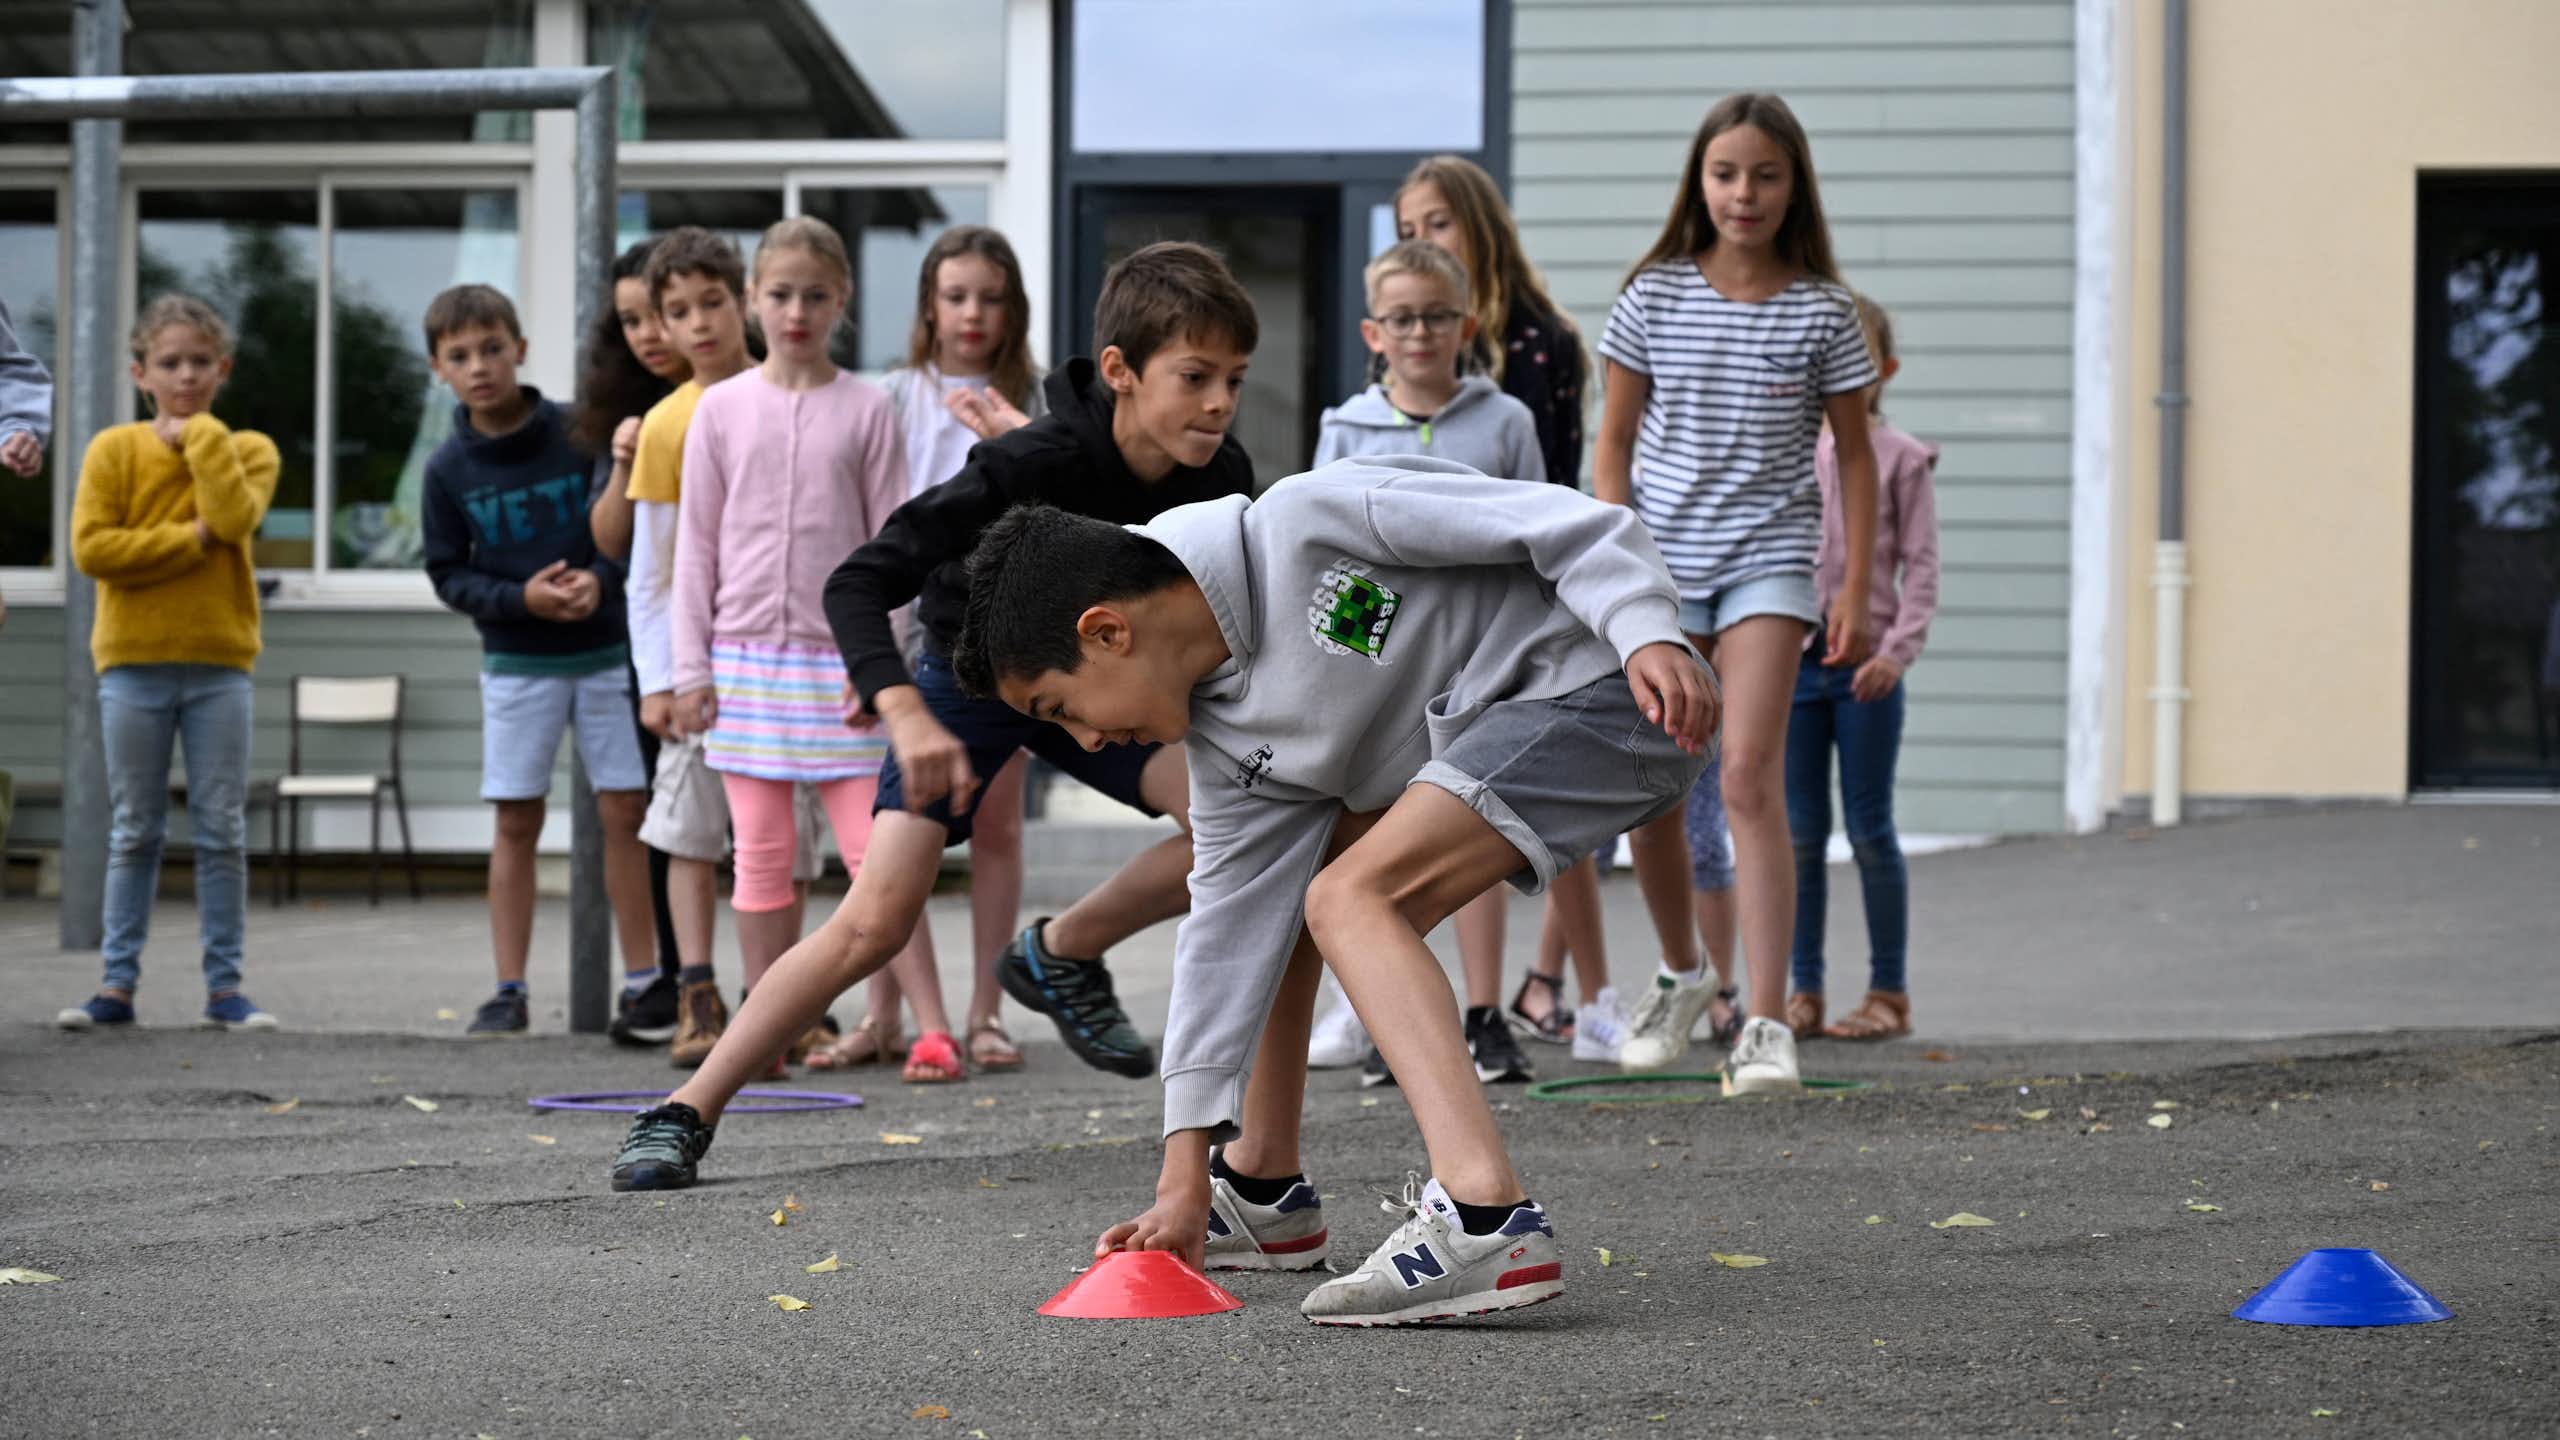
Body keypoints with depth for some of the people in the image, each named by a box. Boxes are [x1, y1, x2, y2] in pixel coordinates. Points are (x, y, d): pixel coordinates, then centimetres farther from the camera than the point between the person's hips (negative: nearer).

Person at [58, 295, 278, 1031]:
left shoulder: (247, 450, 5)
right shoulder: (113, 450, 2)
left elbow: (235, 517, -15)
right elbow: (91, 547, -9)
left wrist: (201, 436, -8)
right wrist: (191, 541, -12)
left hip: (219, 662, 0)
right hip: (134, 661, 0)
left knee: (222, 832, 2)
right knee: (135, 831, 4)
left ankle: (225, 984, 7)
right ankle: (119, 982, 7)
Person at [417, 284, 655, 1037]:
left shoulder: (580, 433, -6)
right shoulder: (449, 467, -1)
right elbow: (448, 573, 1)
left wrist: (600, 578, -19)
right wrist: (520, 599, -15)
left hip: (605, 652, -1)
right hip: (516, 664, 1)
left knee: (625, 812, -1)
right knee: (516, 823, 3)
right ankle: (509, 990, 8)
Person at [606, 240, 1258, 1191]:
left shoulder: (1217, 481, -19)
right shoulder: (1033, 465, -35)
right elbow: (856, 584, -38)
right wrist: (907, 716, -51)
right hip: (970, 673, -5)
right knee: (877, 919, -19)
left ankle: (1062, 955, 6)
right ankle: (685, 1115, -10)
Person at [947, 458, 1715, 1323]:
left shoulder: (1312, 520, -18)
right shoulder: (1225, 739, 4)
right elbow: (1229, 933, 6)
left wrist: (1648, 634, -31)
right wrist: (1186, 1172, 4)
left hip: (1608, 686, -9)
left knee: (1348, 896, -22)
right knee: (1261, 892, 14)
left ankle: (1486, 1219, -37)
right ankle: (1262, 1189, 24)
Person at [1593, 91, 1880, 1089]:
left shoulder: (1821, 312, 0)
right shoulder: (1655, 296, 2)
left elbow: (1855, 454, 6)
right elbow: (1613, 443, 7)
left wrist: (1856, 588, 1)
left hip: (1768, 559, -2)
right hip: (1659, 559, 2)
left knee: (1750, 776, -16)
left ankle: (1766, 1022, -18)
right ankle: (1680, 973, 33)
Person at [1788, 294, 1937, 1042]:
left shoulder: (1900, 459, 1)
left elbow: (1919, 565, -2)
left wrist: (1898, 649, -15)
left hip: (1865, 665, -3)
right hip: (1791, 656, 3)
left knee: (1870, 831, 1)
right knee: (1800, 832, 4)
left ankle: (1888, 993, 8)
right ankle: (1804, 990, 10)